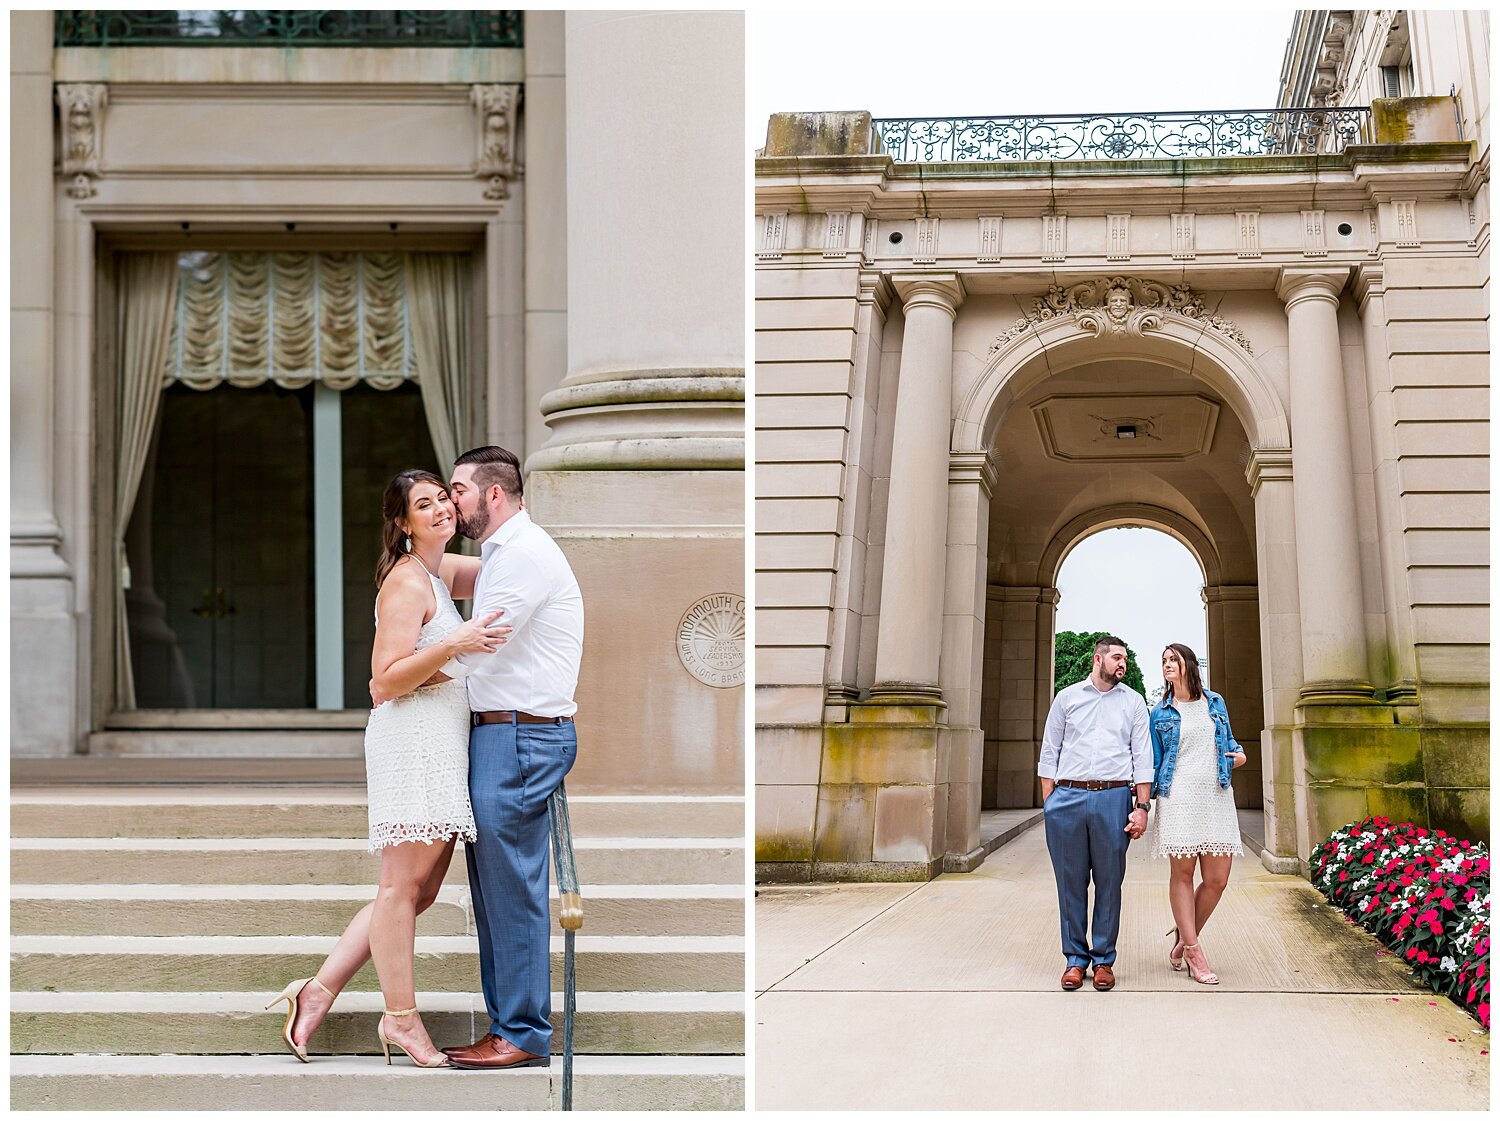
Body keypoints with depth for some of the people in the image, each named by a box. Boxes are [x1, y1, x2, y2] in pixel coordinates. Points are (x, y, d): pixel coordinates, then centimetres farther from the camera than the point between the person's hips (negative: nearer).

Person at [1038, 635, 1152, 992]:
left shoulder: (1133, 702, 12)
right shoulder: (1067, 698, 11)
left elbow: (1142, 758, 8)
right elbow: (1049, 753, 12)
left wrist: (1141, 807, -1)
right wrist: (1047, 802, 3)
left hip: (1113, 798, 0)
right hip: (1068, 797, 0)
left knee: (1109, 883, 2)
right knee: (1070, 881, 2)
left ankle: (1103, 960, 10)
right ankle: (1075, 958, 11)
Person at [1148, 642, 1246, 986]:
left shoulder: (1215, 702, 14)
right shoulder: (1160, 713, 8)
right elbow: (1153, 762, 10)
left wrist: (1239, 755, 6)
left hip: (1217, 798, 2)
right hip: (1178, 798, -2)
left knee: (1217, 879, -3)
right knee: (1182, 873, -3)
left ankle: (1185, 935, 17)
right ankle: (1193, 951, 2)